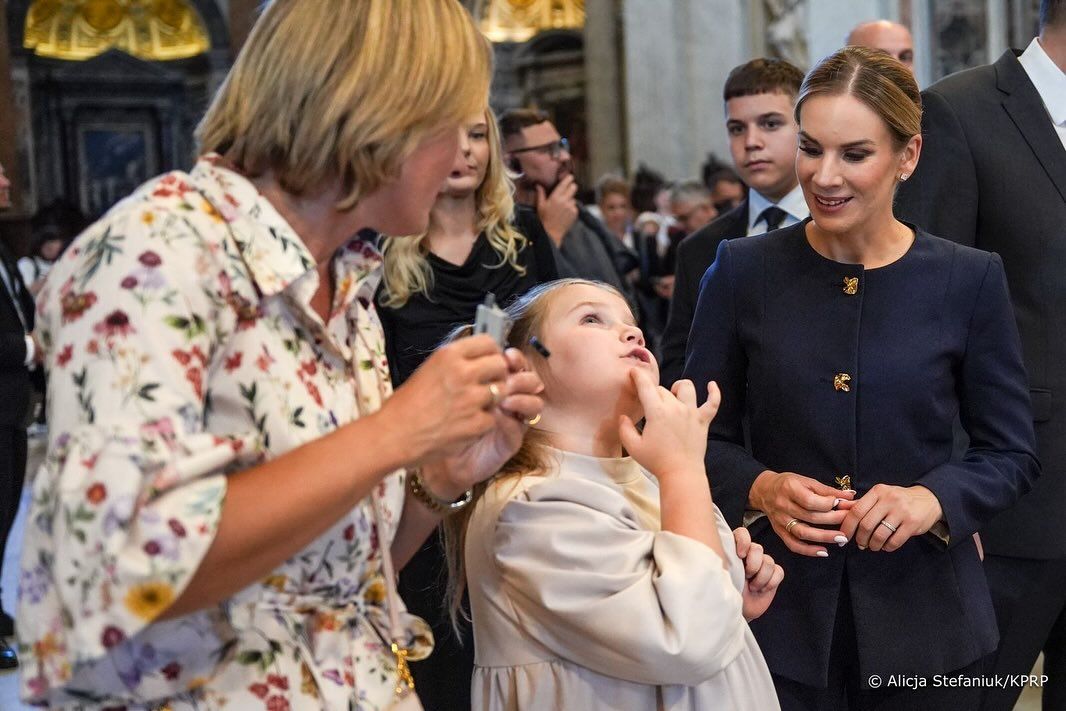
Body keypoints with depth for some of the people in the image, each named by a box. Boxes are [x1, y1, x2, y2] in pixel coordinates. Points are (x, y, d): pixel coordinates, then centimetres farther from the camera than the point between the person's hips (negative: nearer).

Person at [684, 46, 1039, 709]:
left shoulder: (970, 280, -4)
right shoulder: (742, 270, -3)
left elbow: (1013, 453, 2)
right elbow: (703, 436, 3)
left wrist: (933, 498, -16)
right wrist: (760, 488, -16)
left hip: (925, 623, 0)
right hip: (781, 612, 0)